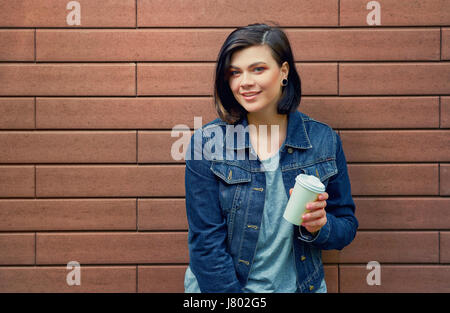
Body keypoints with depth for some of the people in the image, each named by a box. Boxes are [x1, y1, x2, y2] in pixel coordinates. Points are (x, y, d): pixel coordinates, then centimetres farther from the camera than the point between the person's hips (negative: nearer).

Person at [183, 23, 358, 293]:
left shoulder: (324, 141, -1)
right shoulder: (207, 142, -7)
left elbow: (347, 227, 7)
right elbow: (206, 242, -8)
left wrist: (319, 226, -13)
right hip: (220, 287, -1)